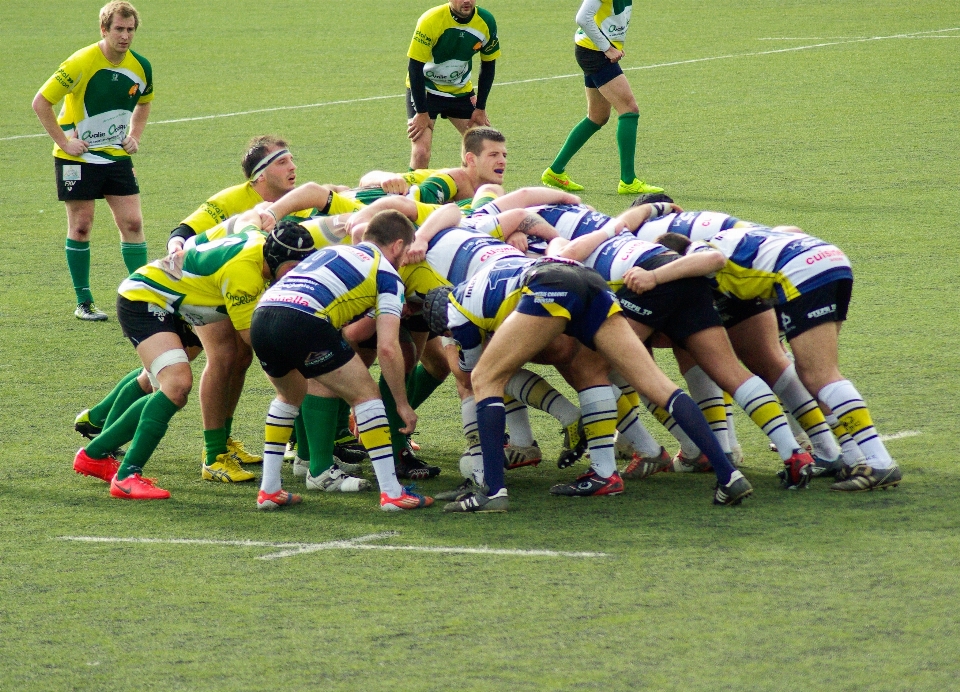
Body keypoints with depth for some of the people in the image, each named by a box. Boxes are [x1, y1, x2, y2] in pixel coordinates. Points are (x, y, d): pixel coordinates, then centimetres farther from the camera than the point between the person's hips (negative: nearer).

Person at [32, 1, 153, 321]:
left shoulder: (140, 67, -3)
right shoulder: (81, 63, -19)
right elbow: (41, 102, -15)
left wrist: (134, 136, 6)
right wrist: (63, 142, -15)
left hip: (117, 155, 4)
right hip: (78, 156, -4)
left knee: (132, 223, -2)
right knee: (80, 225, 0)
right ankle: (84, 303, 8)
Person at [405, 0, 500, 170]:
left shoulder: (486, 21, -13)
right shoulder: (430, 21, -25)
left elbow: (488, 65, 1)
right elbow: (415, 67, -22)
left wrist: (480, 108, -1)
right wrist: (422, 112, -21)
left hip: (461, 92, 4)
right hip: (425, 90, -4)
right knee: (421, 152, -18)